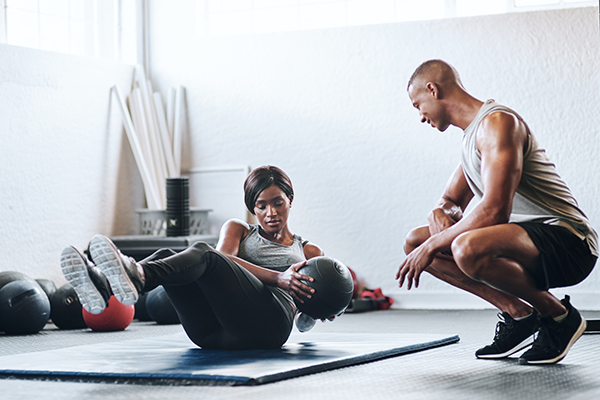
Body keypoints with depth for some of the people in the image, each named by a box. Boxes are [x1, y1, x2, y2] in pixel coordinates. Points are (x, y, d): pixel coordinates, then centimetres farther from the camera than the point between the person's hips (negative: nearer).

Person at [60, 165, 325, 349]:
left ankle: (138, 276, -64)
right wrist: (277, 277, -9)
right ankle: (105, 284, -55)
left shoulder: (309, 252, 30)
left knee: (203, 254, -31)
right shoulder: (237, 230, 31)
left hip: (268, 325, -3)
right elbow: (225, 257, 5)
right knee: (167, 257, -24)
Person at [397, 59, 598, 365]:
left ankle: (559, 314, -12)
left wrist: (433, 246, -17)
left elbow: (495, 211, -26)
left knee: (468, 248, -39)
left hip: (567, 241, -10)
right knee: (414, 241, 8)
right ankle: (517, 313, 2)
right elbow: (450, 201, 24)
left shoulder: (498, 122, -16)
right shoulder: (473, 133, 16)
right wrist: (440, 214, -2)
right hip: (527, 239, 10)